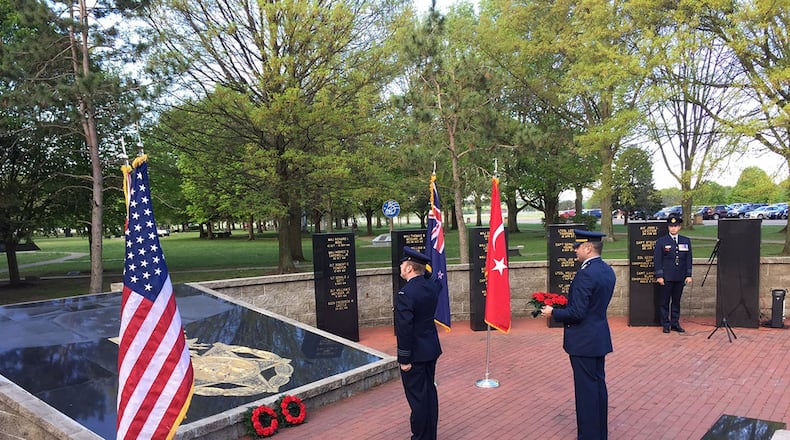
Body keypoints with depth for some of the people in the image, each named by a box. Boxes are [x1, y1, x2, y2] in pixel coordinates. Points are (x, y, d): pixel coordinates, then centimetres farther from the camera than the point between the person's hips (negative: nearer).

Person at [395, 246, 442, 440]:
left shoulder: (405, 294, -23)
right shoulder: (432, 286, -1)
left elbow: (404, 329, -23)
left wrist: (404, 359, -16)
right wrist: (424, 264, 16)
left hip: (415, 354, -8)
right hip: (431, 350, 8)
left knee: (417, 397, 3)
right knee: (430, 392, 17)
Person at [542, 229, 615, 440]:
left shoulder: (585, 274, -23)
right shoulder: (608, 270, 6)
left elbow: (577, 313, -24)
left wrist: (553, 312, -9)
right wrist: (564, 305, 12)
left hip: (584, 340, -9)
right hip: (600, 338, 9)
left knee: (586, 388, 1)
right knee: (599, 384, 18)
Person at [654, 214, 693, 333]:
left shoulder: (686, 241, 9)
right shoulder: (661, 241, -1)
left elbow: (688, 259, 9)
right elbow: (657, 260, -3)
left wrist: (688, 275, 4)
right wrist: (659, 276, -9)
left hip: (680, 277, 3)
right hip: (666, 277, -3)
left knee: (676, 301, 9)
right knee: (665, 301, 2)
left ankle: (675, 323, 18)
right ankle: (666, 324, 10)